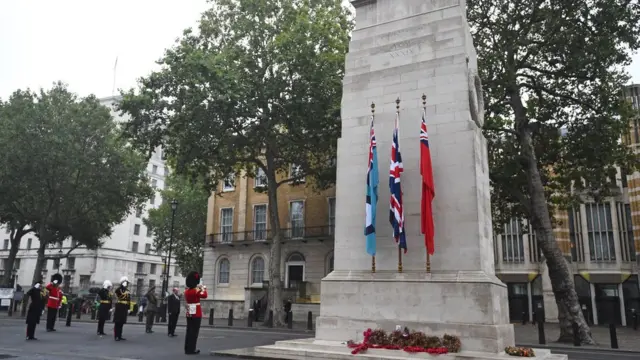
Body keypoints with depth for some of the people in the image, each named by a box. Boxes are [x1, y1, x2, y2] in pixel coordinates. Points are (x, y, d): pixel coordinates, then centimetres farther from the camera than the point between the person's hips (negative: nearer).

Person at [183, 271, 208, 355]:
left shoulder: (186, 291, 5)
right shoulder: (196, 291, -17)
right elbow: (204, 295, -4)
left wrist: (199, 289, 18)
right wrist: (203, 289, 10)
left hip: (189, 313, 7)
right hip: (196, 314, -7)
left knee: (189, 331, 12)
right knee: (194, 332, -2)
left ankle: (187, 349, 17)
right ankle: (191, 350, 0)